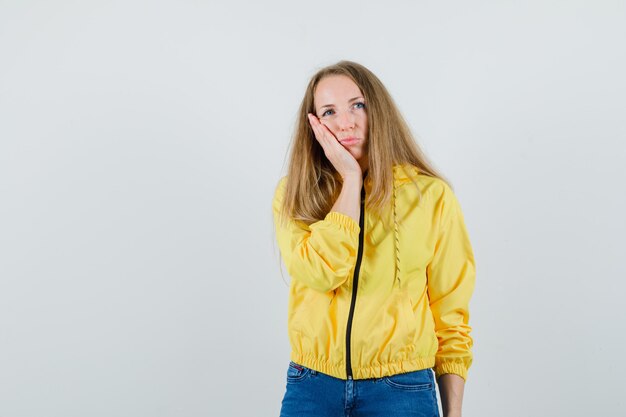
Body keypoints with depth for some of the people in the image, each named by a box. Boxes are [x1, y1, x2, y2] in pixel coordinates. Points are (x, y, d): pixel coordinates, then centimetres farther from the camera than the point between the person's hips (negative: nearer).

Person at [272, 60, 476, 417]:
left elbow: (450, 313, 1)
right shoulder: (293, 194, -1)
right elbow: (322, 272, -20)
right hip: (312, 386, 1)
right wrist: (351, 177, -14)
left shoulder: (431, 195, -4)